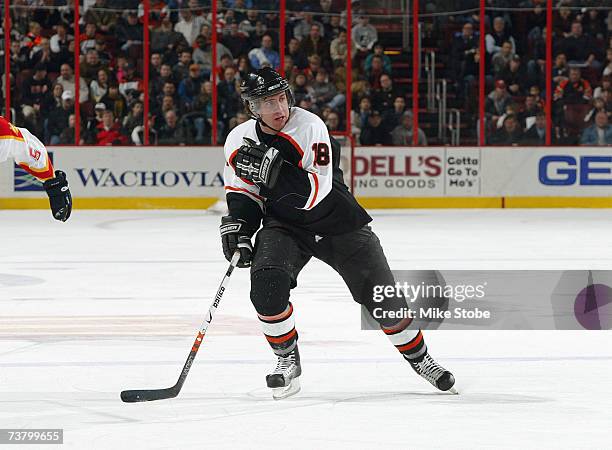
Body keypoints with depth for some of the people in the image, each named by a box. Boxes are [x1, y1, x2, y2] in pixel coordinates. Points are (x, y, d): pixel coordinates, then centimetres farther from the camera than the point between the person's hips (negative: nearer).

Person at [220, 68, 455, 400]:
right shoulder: (239, 141, -7)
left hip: (336, 221, -2)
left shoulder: (309, 127, -22)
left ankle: (419, 357, 22)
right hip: (284, 225, 3)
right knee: (266, 283, -25)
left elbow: (314, 193, -31)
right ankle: (287, 360, -3)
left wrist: (272, 169, -40)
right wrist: (237, 226, -8)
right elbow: (242, 190, 9)